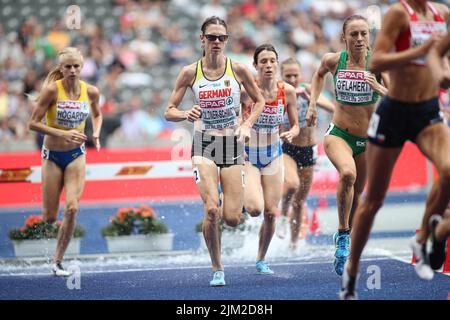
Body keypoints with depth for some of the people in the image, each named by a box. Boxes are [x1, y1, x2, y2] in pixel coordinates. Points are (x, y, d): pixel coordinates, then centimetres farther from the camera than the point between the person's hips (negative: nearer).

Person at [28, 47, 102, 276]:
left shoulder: (91, 92, -5)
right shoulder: (52, 90, -16)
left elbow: (97, 115, 17)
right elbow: (33, 123, -15)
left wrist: (96, 134, -2)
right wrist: (63, 134, -25)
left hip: (76, 155, 2)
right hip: (52, 156, -2)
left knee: (72, 209, -16)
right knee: (50, 218, 0)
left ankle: (58, 261, 0)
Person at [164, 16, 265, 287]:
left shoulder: (238, 69, -3)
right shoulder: (190, 72, -3)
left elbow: (260, 101, 9)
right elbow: (169, 111, 0)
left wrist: (247, 125, -8)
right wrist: (186, 114, -21)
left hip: (233, 144, 1)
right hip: (204, 144, -1)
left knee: (232, 218, -4)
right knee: (211, 210, -20)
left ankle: (233, 205, 36)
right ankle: (217, 270, -1)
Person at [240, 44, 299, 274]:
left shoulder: (287, 91, -8)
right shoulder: (246, 90, -19)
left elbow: (295, 126, 3)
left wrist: (290, 134, -19)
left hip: (273, 156, 4)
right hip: (247, 155, -3)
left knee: (271, 212, 2)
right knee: (255, 209, -22)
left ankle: (261, 260, 23)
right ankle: (241, 195, 15)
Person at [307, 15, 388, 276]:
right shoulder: (333, 60, -9)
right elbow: (319, 74, 16)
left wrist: (380, 89, -34)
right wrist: (313, 104, 8)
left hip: (368, 139, 2)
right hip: (338, 134, -1)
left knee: (357, 193, 16)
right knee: (347, 174, -32)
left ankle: (345, 235, 43)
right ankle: (343, 235, -18)